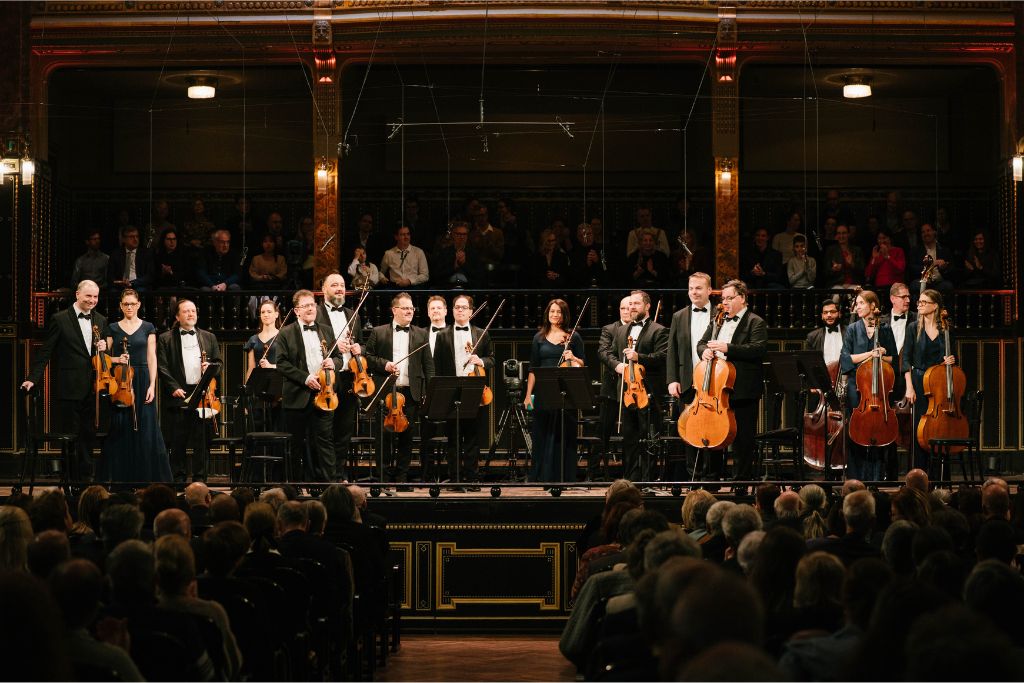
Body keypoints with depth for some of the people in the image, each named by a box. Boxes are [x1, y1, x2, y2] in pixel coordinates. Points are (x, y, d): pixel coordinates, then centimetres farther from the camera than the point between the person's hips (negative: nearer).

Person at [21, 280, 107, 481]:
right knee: (70, 436, 1)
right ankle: (71, 479, 8)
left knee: (89, 436, 9)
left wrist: (104, 348, -5)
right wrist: (33, 378, -11)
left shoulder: (101, 321, 11)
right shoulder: (60, 319, -4)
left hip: (92, 389, 5)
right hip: (69, 389, -5)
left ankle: (86, 478, 17)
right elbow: (45, 352, -5)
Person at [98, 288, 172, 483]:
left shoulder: (147, 328, 6)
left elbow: (151, 358, 3)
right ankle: (120, 476, 3)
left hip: (142, 381, -1)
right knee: (119, 430, -2)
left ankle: (146, 477, 0)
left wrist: (152, 385, -6)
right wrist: (116, 359, -11)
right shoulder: (113, 328, 8)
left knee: (145, 430, -4)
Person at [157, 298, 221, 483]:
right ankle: (179, 478, 7)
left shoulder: (209, 337, 17)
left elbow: (218, 363, 18)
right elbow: (162, 367, 0)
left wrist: (210, 366, -5)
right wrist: (174, 388, -11)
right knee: (178, 442, 0)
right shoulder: (166, 339, 7)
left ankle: (200, 478, 7)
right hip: (178, 396, -2)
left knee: (202, 440, 1)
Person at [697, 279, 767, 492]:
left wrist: (727, 348, -23)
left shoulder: (755, 323, -4)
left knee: (742, 441, -1)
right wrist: (704, 351, -6)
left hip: (742, 392, -6)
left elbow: (759, 349, -17)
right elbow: (702, 343, 20)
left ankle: (740, 486, 6)